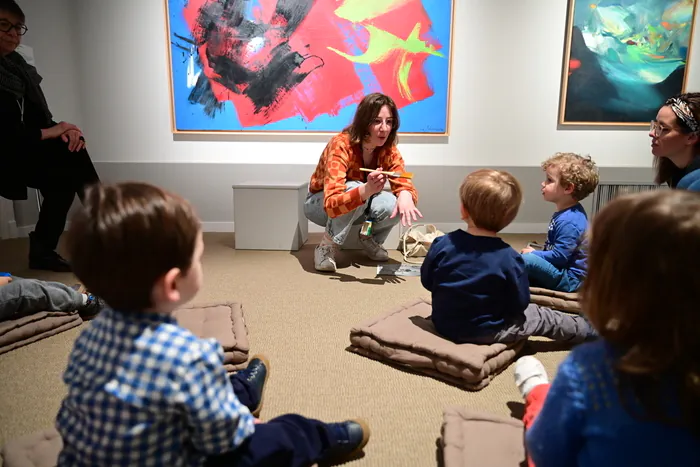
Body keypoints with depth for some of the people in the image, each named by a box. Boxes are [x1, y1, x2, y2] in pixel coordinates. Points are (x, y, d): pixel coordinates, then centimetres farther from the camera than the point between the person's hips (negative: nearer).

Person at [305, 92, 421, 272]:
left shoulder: (388, 149, -16)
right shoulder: (341, 146, -32)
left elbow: (405, 185, -19)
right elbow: (332, 204, -42)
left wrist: (405, 195, -44)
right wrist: (367, 190, -60)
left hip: (359, 208, 4)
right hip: (320, 204, -4)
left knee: (395, 205, -26)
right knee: (354, 188, -36)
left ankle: (371, 239, 6)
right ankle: (327, 248, -17)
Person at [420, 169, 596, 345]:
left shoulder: (441, 244, -16)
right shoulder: (509, 258, -22)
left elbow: (426, 282, -2)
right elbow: (519, 304, -12)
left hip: (443, 324, 4)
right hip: (486, 332, -3)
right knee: (543, 317, 18)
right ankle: (587, 331, 41)